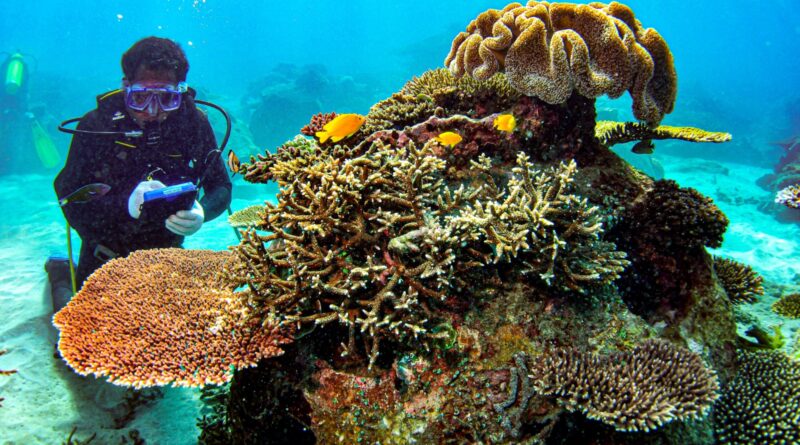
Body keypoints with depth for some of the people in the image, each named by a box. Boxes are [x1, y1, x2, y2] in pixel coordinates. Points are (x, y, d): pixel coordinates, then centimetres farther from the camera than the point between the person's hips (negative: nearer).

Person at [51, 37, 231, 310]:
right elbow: (71, 202, -24)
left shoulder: (194, 123, -16)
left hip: (167, 249, 2)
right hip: (107, 254, -2)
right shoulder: (97, 125, -22)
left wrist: (201, 213, -33)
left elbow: (221, 187, -11)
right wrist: (126, 204, -41)